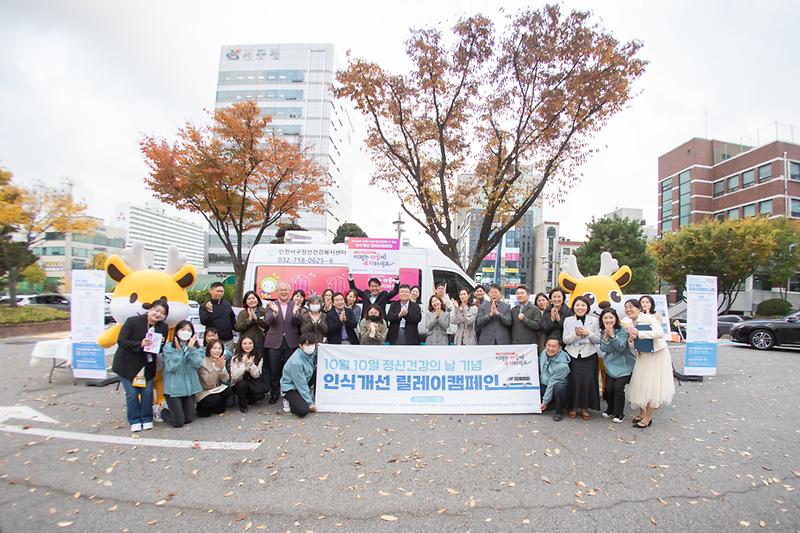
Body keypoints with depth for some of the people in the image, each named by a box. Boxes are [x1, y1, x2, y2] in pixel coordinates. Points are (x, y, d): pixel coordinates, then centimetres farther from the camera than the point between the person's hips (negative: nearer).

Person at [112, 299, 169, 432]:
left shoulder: (163, 327, -4)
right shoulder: (132, 321, -17)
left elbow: (160, 349, 3)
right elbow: (121, 341, -19)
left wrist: (160, 344, -21)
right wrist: (140, 344, -32)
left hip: (147, 365, 3)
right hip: (128, 364, -3)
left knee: (147, 392, 4)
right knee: (132, 393, 2)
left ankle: (147, 419, 20)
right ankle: (135, 421, 18)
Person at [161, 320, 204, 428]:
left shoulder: (196, 347, 4)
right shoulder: (168, 347, -7)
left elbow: (197, 364, -12)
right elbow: (171, 368, -16)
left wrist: (191, 348, -16)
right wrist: (178, 351, -18)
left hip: (189, 387, 4)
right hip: (173, 388, -4)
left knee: (189, 419, 8)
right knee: (178, 422, -3)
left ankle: (173, 410, 37)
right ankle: (164, 412, 27)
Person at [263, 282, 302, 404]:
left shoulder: (295, 305, 4)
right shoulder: (271, 305, 3)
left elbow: (298, 323, -7)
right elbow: (268, 322, -10)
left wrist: (295, 313, -27)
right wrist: (275, 312, -29)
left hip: (291, 342, 0)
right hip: (275, 342, 0)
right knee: (274, 370, 7)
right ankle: (274, 393, 26)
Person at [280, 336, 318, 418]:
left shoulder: (311, 353, -11)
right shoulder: (296, 362, -31)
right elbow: (301, 384, -25)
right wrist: (310, 403, -19)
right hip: (290, 387, -8)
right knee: (303, 411, -27)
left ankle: (316, 399, 6)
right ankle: (289, 401, 4)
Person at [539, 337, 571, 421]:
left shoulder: (562, 365, -28)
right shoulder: (544, 353, -10)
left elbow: (552, 384, -25)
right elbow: (539, 368, 10)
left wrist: (545, 401, -20)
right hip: (544, 384, 6)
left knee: (559, 387, -37)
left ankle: (558, 411, -11)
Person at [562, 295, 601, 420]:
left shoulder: (594, 320, 5)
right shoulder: (568, 320, 5)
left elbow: (598, 340, 2)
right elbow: (565, 340, 1)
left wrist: (588, 333, -15)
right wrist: (575, 334, -16)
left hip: (589, 356, 0)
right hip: (573, 355, 0)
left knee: (587, 381, -4)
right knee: (574, 381, -4)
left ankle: (585, 407, 12)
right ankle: (573, 407, 12)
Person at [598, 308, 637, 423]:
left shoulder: (622, 330, -11)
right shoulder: (602, 332, 1)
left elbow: (621, 347, -19)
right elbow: (604, 349, -7)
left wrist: (612, 334, -26)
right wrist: (606, 335, -19)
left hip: (624, 366, -3)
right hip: (610, 365, 3)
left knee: (618, 387, -13)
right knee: (608, 388, -5)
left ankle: (619, 413, 8)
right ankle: (610, 408, 24)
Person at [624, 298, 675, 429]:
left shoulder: (649, 318, -17)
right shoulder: (632, 324, 7)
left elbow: (660, 333, -32)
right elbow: (633, 345, 15)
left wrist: (638, 333, -31)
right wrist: (631, 339, -8)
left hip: (656, 355, -7)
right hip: (642, 356, 8)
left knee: (651, 386, -1)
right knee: (641, 385, 11)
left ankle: (648, 418, 10)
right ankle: (642, 413, 26)